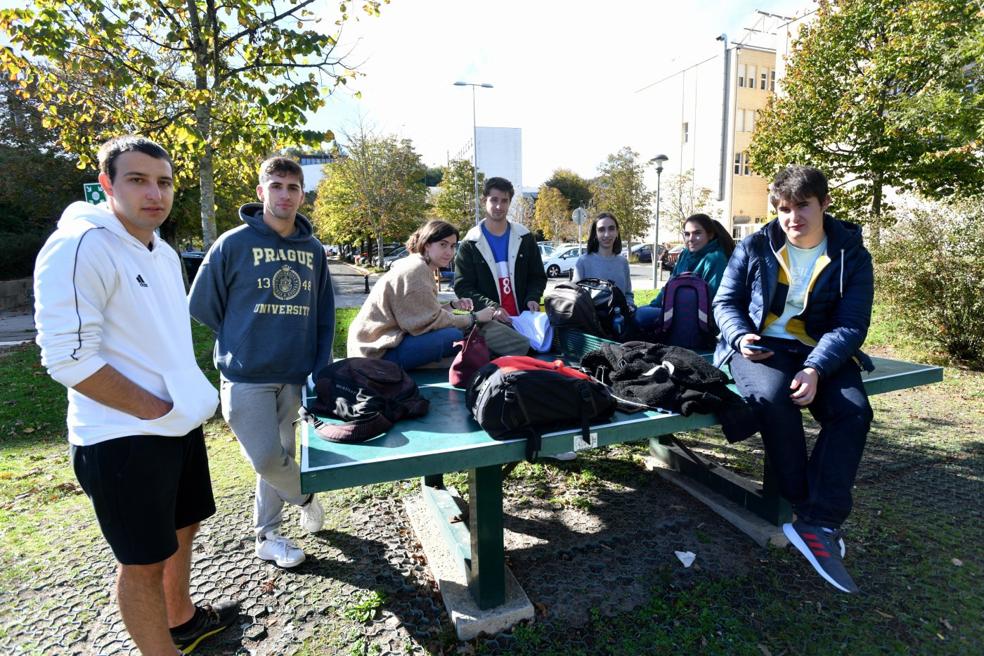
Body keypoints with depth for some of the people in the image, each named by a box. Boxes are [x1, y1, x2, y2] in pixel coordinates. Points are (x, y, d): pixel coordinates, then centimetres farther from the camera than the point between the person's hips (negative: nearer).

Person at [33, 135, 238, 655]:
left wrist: (190, 395, 8)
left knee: (182, 527, 24)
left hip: (182, 422, 9)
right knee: (143, 559, 7)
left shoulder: (163, 252, 9)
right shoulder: (80, 246, -17)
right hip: (124, 437, -9)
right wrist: (155, 410, -18)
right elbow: (68, 359, -21)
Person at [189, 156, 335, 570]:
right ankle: (305, 496, 26)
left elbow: (325, 315, 10)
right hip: (245, 377, -3)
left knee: (278, 458, 13)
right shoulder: (233, 244, -6)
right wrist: (242, 342, 5)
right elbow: (202, 305, 0)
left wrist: (320, 368, 3)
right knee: (267, 459, -6)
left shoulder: (313, 250, 6)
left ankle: (267, 536, 32)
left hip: (295, 377, 4)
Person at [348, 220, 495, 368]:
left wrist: (453, 305, 3)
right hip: (380, 352, -10)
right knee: (454, 336, -21)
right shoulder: (416, 270, -16)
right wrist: (474, 317, -11)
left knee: (458, 330, 7)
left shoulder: (420, 267, 14)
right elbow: (431, 321, -18)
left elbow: (425, 313, 13)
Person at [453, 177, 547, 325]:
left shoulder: (525, 238, 9)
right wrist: (491, 307, -20)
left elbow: (537, 277, 13)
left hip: (523, 317, 2)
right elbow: (463, 286, -4)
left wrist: (532, 298, -8)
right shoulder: (470, 243, 1)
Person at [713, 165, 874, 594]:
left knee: (854, 411, -26)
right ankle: (805, 508, -16)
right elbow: (725, 302, 4)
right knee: (773, 397, -33)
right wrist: (740, 336, -18)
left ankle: (817, 525, -21)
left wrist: (816, 369, -25)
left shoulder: (851, 255, 2)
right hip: (759, 346, -1)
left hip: (820, 352, 2)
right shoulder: (755, 247, 2)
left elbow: (851, 325, -7)